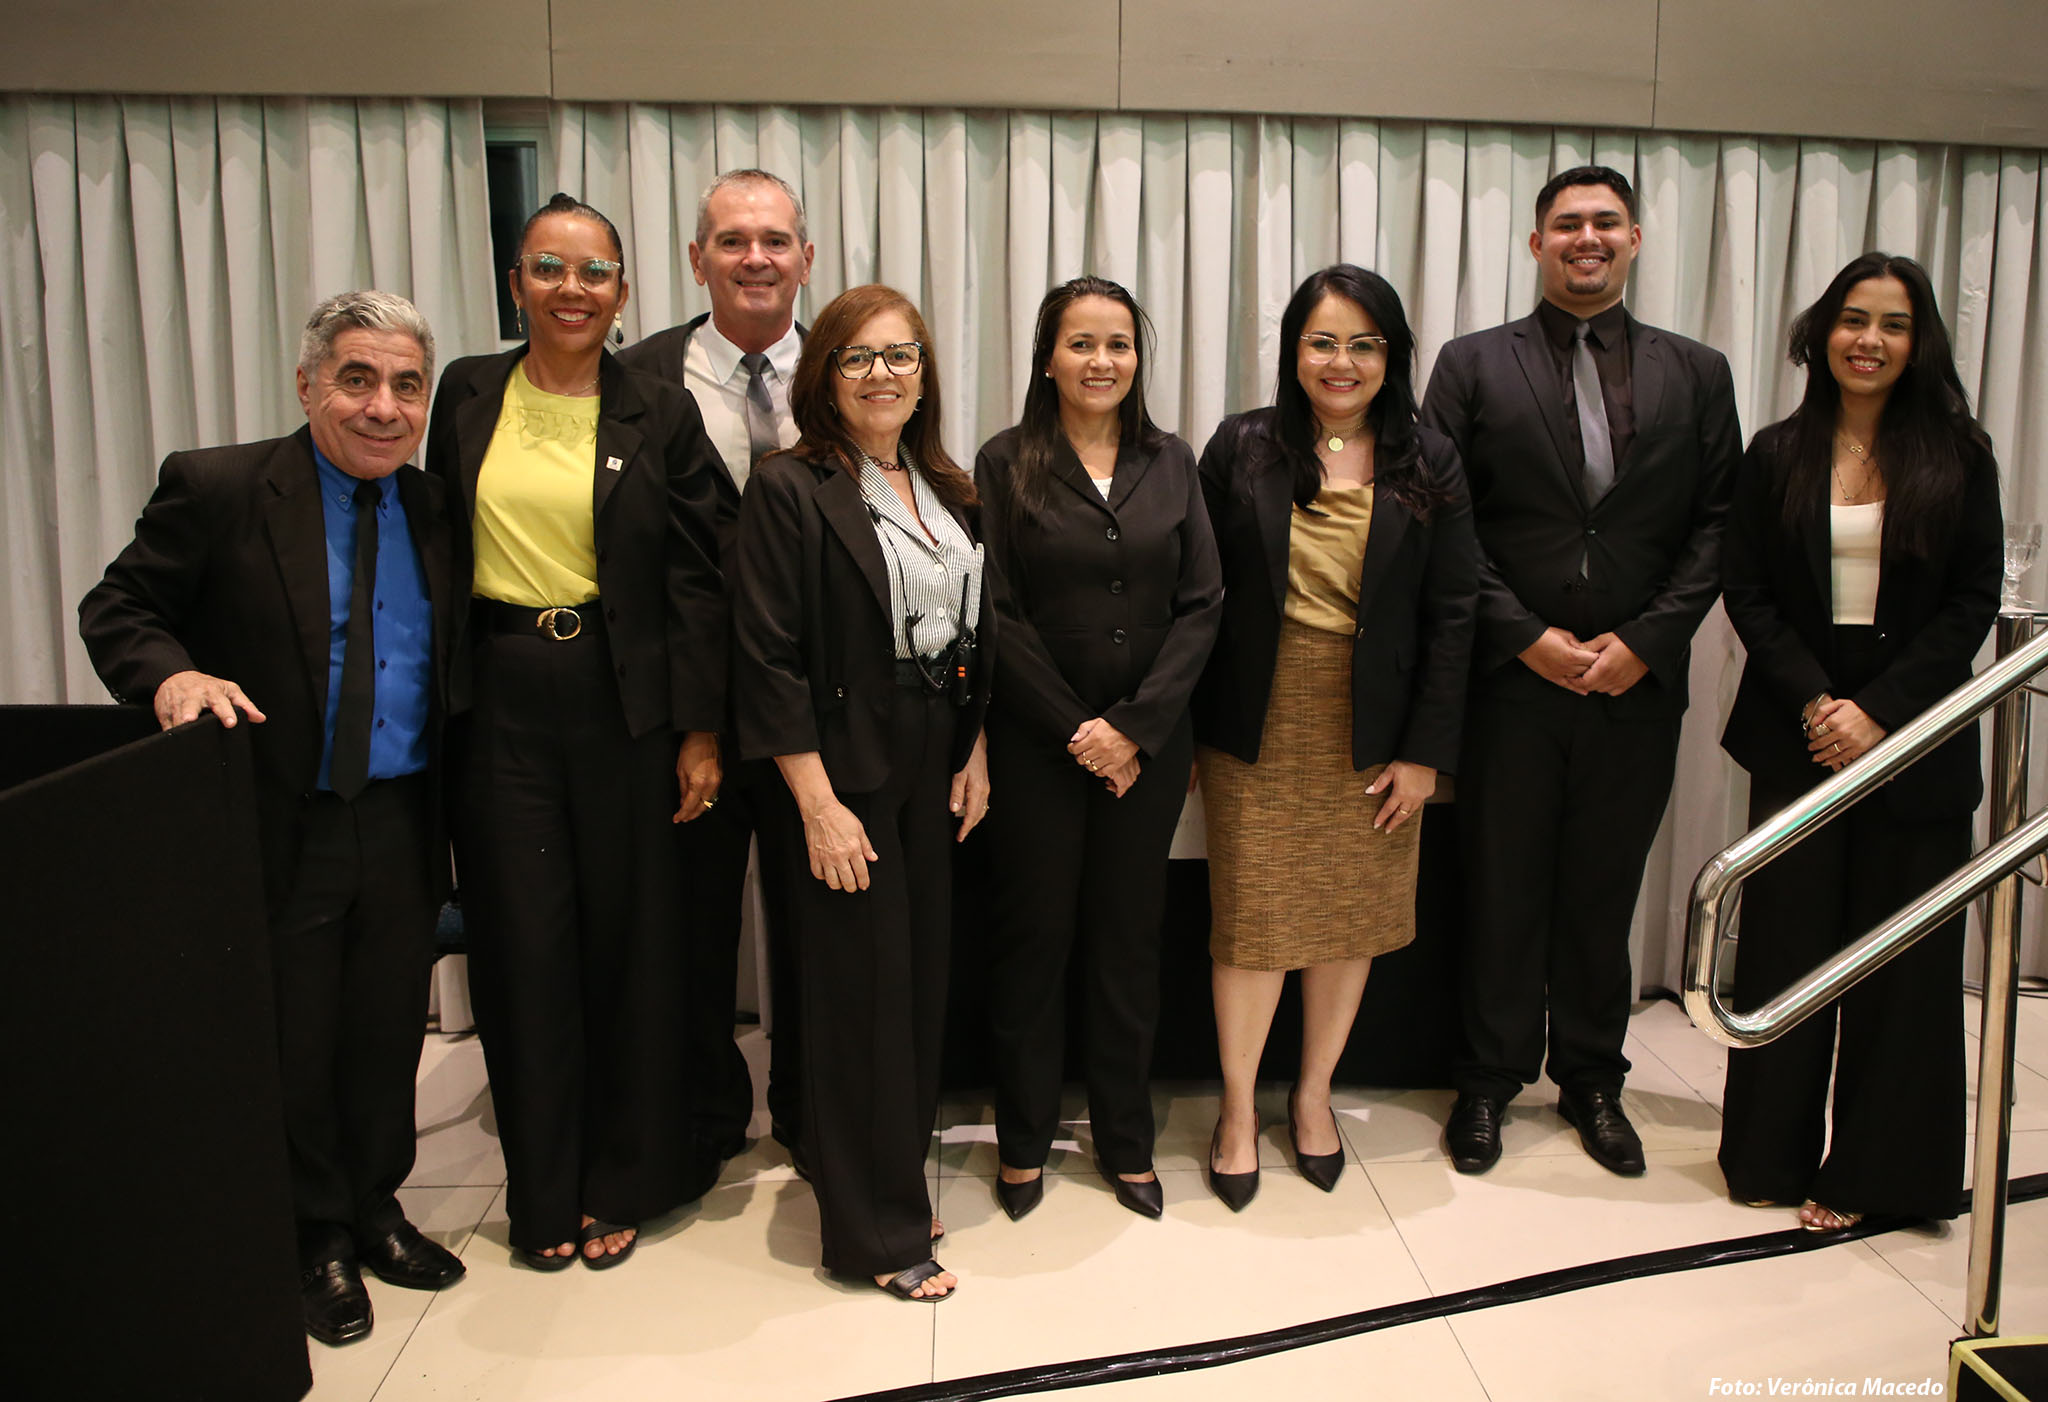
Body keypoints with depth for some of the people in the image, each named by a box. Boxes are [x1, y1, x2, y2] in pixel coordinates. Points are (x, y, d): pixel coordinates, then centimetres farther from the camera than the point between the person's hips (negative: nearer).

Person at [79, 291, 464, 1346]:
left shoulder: (434, 506, 5)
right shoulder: (216, 488, -8)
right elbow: (116, 608, -3)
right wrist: (169, 673, -25)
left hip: (402, 825, 4)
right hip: (278, 826, -3)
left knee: (389, 1033, 16)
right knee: (294, 1043, 10)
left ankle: (375, 1207, 38)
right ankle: (316, 1235, 31)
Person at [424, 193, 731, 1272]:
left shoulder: (662, 415, 0)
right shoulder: (468, 395, 7)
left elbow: (697, 580, -2)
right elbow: (438, 549, 9)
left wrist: (701, 732, -6)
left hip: (624, 701, -1)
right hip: (500, 699, 2)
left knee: (629, 938, 6)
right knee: (522, 942, 7)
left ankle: (623, 1181, 25)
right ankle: (545, 1188, 24)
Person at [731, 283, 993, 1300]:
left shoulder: (948, 491, 10)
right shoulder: (789, 490, -10)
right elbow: (768, 662, -14)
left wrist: (977, 756, 7)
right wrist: (818, 805, -17)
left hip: (937, 772, 6)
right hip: (844, 771, -6)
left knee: (924, 975, 12)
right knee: (861, 989, 2)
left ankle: (898, 1183, 32)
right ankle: (874, 1231, 18)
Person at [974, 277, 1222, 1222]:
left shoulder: (1171, 464, 7)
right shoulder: (1006, 464, -2)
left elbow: (1201, 604, 1)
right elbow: (998, 614, -7)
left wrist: (1134, 726, -10)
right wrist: (1076, 731, -10)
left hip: (1148, 743, 3)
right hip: (1036, 743, -2)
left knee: (1129, 939, 11)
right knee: (1032, 934, 6)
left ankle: (1126, 1142, 26)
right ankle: (1023, 1142, 23)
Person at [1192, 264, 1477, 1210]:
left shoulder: (1428, 467, 2)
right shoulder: (1241, 448, 0)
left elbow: (1449, 617, 1)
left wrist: (1425, 751, -4)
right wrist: (1185, 726, -5)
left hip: (1373, 733, 2)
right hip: (1258, 723, -1)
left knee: (1351, 914, 11)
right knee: (1251, 913, 4)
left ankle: (1313, 1093, 31)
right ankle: (1239, 1108, 21)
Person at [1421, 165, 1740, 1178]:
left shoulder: (1697, 374, 8)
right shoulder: (1473, 365, 2)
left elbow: (1717, 526, 4)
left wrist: (1646, 639, -9)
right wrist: (1527, 637, -11)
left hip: (1638, 682, 2)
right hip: (1510, 679, -2)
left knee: (1604, 891, 12)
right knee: (1501, 890, 8)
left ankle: (1592, 1078, 29)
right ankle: (1490, 1080, 24)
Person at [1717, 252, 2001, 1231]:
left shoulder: (1958, 456, 2)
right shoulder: (1776, 457, 5)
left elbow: (1974, 602, -2)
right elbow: (1747, 595, 1)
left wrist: (1878, 711, -13)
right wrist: (1814, 703, -12)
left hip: (1915, 740, 0)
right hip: (1797, 736, 1)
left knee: (1901, 957, 4)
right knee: (1786, 948, 6)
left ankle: (1872, 1169, 18)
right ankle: (1773, 1152, 20)